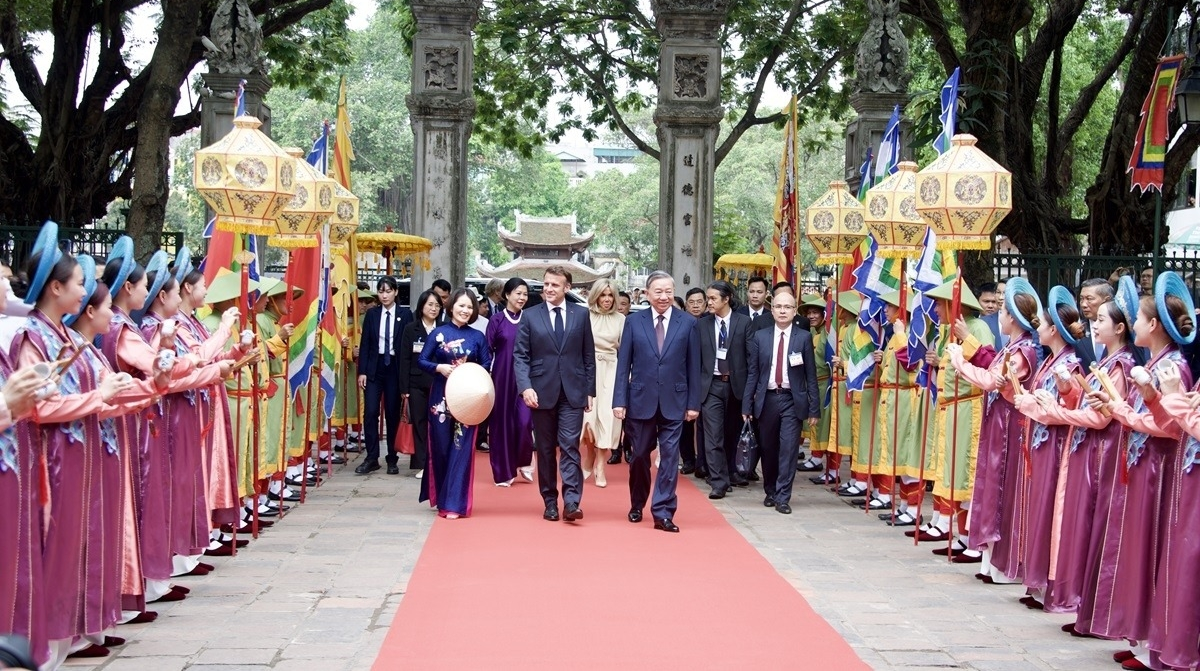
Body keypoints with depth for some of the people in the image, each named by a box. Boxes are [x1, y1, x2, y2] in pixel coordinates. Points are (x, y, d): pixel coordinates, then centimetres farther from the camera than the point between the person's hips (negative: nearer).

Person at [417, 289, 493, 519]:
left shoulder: (477, 337, 4)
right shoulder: (438, 333, 1)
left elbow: (487, 366, 6)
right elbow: (422, 361, 1)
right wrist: (439, 368, -16)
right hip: (441, 396, 0)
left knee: (462, 448, -3)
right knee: (440, 446, 4)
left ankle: (454, 502, -1)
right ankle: (440, 497, 21)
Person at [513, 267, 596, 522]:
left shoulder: (581, 314, 5)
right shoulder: (531, 317, 4)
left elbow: (589, 355, 7)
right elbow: (520, 355, 0)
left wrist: (590, 390, 4)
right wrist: (526, 386, -14)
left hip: (573, 393, -1)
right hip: (542, 392, 1)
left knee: (570, 446, -9)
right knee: (545, 449, 7)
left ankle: (571, 502, -13)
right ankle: (550, 502, 14)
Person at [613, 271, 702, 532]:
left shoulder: (688, 323, 0)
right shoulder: (634, 322, 1)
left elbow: (693, 366, 1)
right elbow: (623, 364, 1)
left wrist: (693, 403, -1)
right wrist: (619, 400, -5)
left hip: (673, 401, -1)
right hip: (641, 400, 1)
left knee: (669, 456, -3)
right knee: (640, 455, 12)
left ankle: (663, 512, 1)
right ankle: (637, 505, 31)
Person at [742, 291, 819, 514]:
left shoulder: (804, 338, 1)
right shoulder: (760, 337, 5)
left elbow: (811, 376, 1)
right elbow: (752, 373, 6)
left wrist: (814, 409, -3)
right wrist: (747, 405, 1)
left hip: (792, 400, -2)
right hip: (767, 399, 2)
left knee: (788, 448, -7)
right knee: (768, 449, 10)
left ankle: (782, 497, -1)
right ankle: (770, 491, 27)